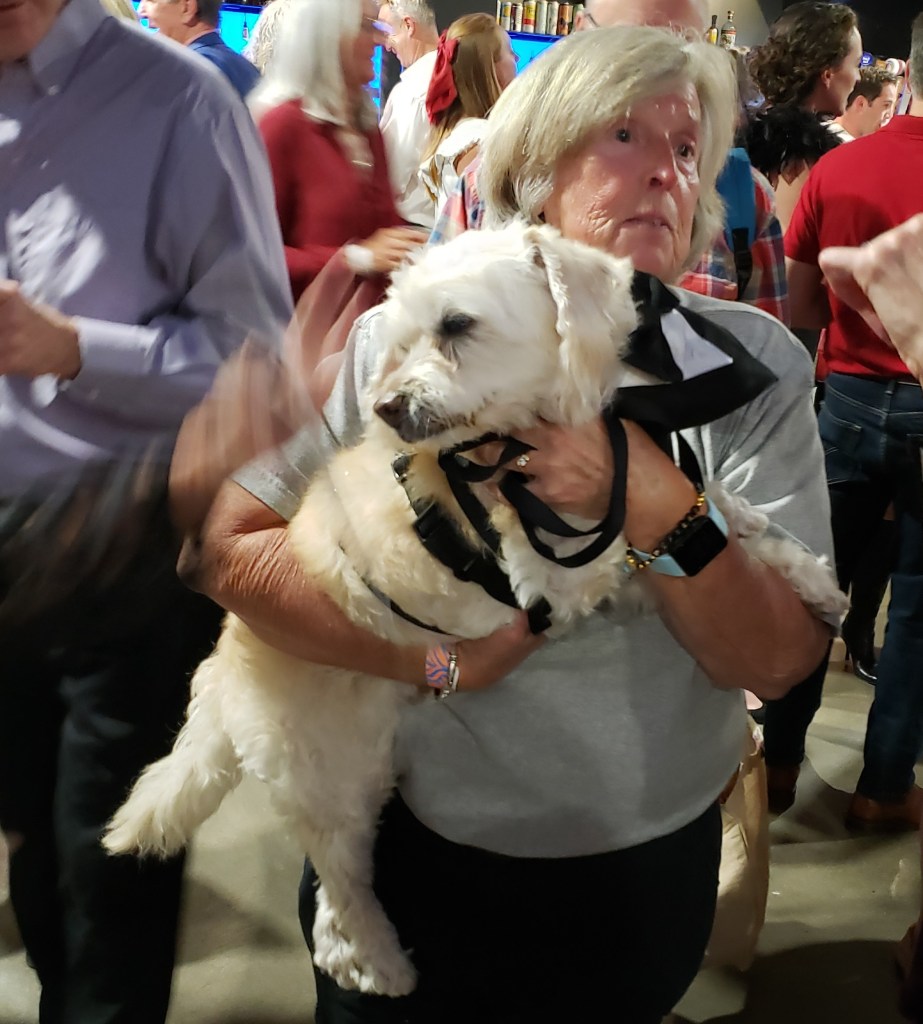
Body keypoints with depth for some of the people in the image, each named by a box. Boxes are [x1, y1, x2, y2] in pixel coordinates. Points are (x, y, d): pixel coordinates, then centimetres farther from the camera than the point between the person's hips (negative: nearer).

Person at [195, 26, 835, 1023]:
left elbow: (779, 661, -14)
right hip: (411, 849, -1)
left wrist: (653, 501, -30)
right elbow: (226, 543, -13)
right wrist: (434, 655, -22)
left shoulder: (757, 362, -9)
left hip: (648, 867, 2)